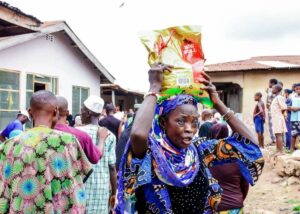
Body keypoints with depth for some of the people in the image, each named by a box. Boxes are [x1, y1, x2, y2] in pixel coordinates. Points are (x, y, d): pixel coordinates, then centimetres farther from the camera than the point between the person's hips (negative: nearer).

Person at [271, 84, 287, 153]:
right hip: (275, 119, 10)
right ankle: (278, 151, 17)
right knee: (277, 135, 12)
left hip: (278, 119, -10)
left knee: (279, 135, -10)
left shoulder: (279, 97, -12)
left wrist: (280, 114, -6)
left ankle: (280, 151, -9)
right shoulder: (275, 97, 17)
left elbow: (284, 108, -18)